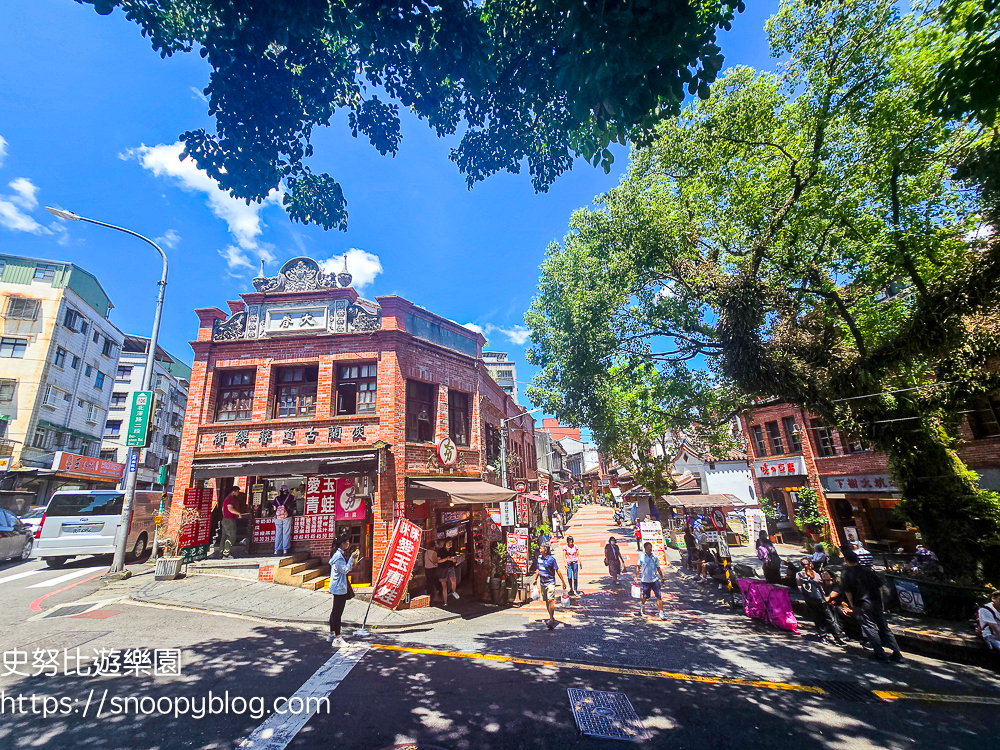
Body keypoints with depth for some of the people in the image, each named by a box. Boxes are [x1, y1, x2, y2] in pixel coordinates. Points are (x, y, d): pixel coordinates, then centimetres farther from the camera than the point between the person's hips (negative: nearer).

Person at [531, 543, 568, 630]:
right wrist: (535, 579, 20)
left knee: (551, 600, -15)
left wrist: (563, 582, -8)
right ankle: (552, 618, 27)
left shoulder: (551, 559, -14)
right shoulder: (539, 558, 4)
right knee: (546, 601, 12)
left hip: (550, 582, -6)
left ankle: (551, 620, -11)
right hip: (542, 583, 6)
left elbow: (558, 571, -10)